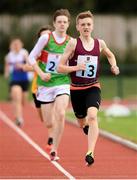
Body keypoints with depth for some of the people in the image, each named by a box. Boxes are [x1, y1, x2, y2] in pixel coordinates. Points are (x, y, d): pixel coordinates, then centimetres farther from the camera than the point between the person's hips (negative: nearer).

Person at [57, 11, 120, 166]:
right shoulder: (73, 43, -9)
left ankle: (90, 153, -30)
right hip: (76, 89, 0)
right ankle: (87, 124, 56)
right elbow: (60, 67, -10)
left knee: (92, 116, -25)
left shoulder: (99, 43, 1)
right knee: (82, 123, 16)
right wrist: (76, 67, -26)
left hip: (93, 87, 0)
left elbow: (110, 55, 24)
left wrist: (114, 66, 4)